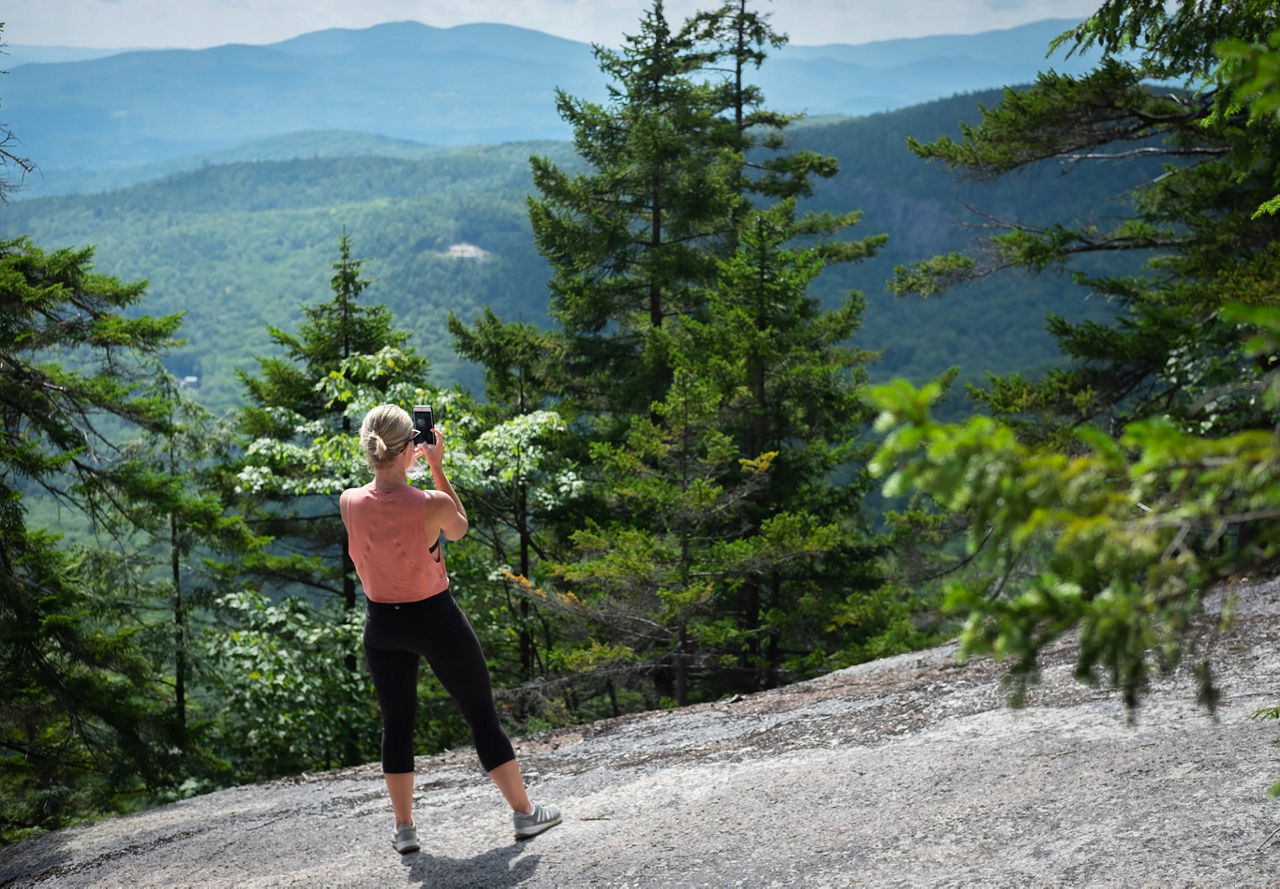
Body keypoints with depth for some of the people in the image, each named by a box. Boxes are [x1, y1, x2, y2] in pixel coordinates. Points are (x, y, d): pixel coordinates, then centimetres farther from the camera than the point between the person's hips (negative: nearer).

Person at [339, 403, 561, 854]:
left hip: (382, 622, 3)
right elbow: (458, 529, -1)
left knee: (396, 724, 18)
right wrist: (437, 466, -3)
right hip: (435, 618, -3)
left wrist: (389, 463, 4)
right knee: (483, 715, 12)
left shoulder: (349, 503, -14)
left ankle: (403, 828, 24)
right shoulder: (432, 505, -24)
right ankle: (524, 812, 22)